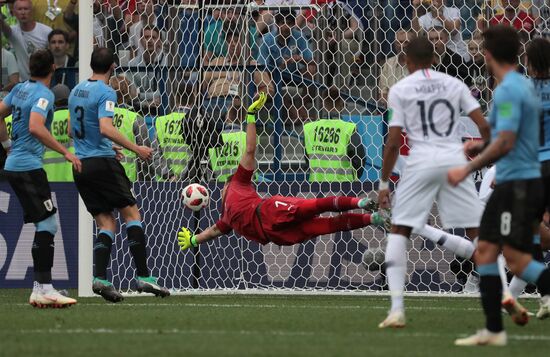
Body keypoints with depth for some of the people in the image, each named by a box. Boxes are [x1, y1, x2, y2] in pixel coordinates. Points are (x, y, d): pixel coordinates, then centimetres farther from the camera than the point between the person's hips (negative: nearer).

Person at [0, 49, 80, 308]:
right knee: (47, 224, -9)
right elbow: (35, 127, -26)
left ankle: (41, 288, 9)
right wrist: (65, 152, -24)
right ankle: (43, 288, -12)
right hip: (28, 167, -9)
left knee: (46, 226, 11)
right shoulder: (44, 94, -12)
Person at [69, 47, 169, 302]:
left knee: (106, 223, 7)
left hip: (80, 165, 7)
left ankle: (100, 279, -9)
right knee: (131, 213, -1)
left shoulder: (76, 91, 15)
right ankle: (143, 277, -8)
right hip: (102, 162, -7)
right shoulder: (106, 93, -9)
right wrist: (135, 149, -18)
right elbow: (106, 128, -22)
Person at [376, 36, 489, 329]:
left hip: (422, 162, -2)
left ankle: (397, 308, -6)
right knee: (478, 231, 8)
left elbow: (393, 143, -1)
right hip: (454, 160, 2)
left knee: (399, 230, 7)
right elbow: (484, 125, 4)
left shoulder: (400, 90, 4)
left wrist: (383, 183, 7)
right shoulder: (454, 84, 11)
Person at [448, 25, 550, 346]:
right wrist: (482, 146, 19)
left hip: (519, 184, -10)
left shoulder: (508, 90, -16)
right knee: (485, 251, 9)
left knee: (517, 260, -12)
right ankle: (494, 330, 9)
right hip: (509, 184, 10)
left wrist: (468, 169, -15)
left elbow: (505, 143, -22)